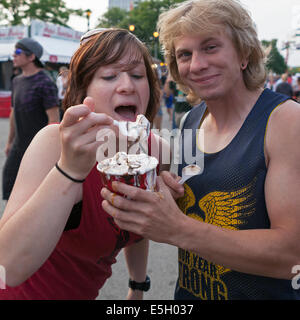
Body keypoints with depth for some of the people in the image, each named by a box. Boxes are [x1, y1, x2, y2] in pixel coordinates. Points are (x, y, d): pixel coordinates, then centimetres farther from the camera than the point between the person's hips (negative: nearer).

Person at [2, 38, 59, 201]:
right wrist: (10, 141, 22)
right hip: (19, 145, 8)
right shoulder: (17, 81, 11)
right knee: (9, 177, 9)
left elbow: (54, 119, -17)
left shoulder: (45, 83, -14)